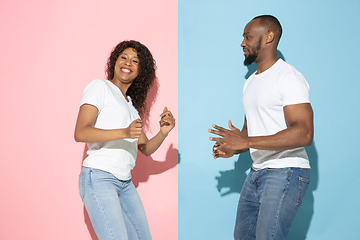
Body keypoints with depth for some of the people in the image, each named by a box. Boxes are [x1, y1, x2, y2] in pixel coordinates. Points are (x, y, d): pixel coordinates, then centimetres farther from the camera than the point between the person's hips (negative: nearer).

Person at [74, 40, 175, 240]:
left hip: (125, 183, 8)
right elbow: (80, 133, -16)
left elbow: (146, 149, 19)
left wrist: (163, 132, -2)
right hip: (98, 177, -8)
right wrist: (124, 132, -29)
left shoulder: (131, 105, 22)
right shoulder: (100, 87, -1)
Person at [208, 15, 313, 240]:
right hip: (257, 172, 9)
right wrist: (233, 148, 0)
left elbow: (304, 133, -25)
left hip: (285, 173, -9)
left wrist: (245, 142, -27)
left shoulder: (288, 77, -14)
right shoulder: (251, 82, 16)